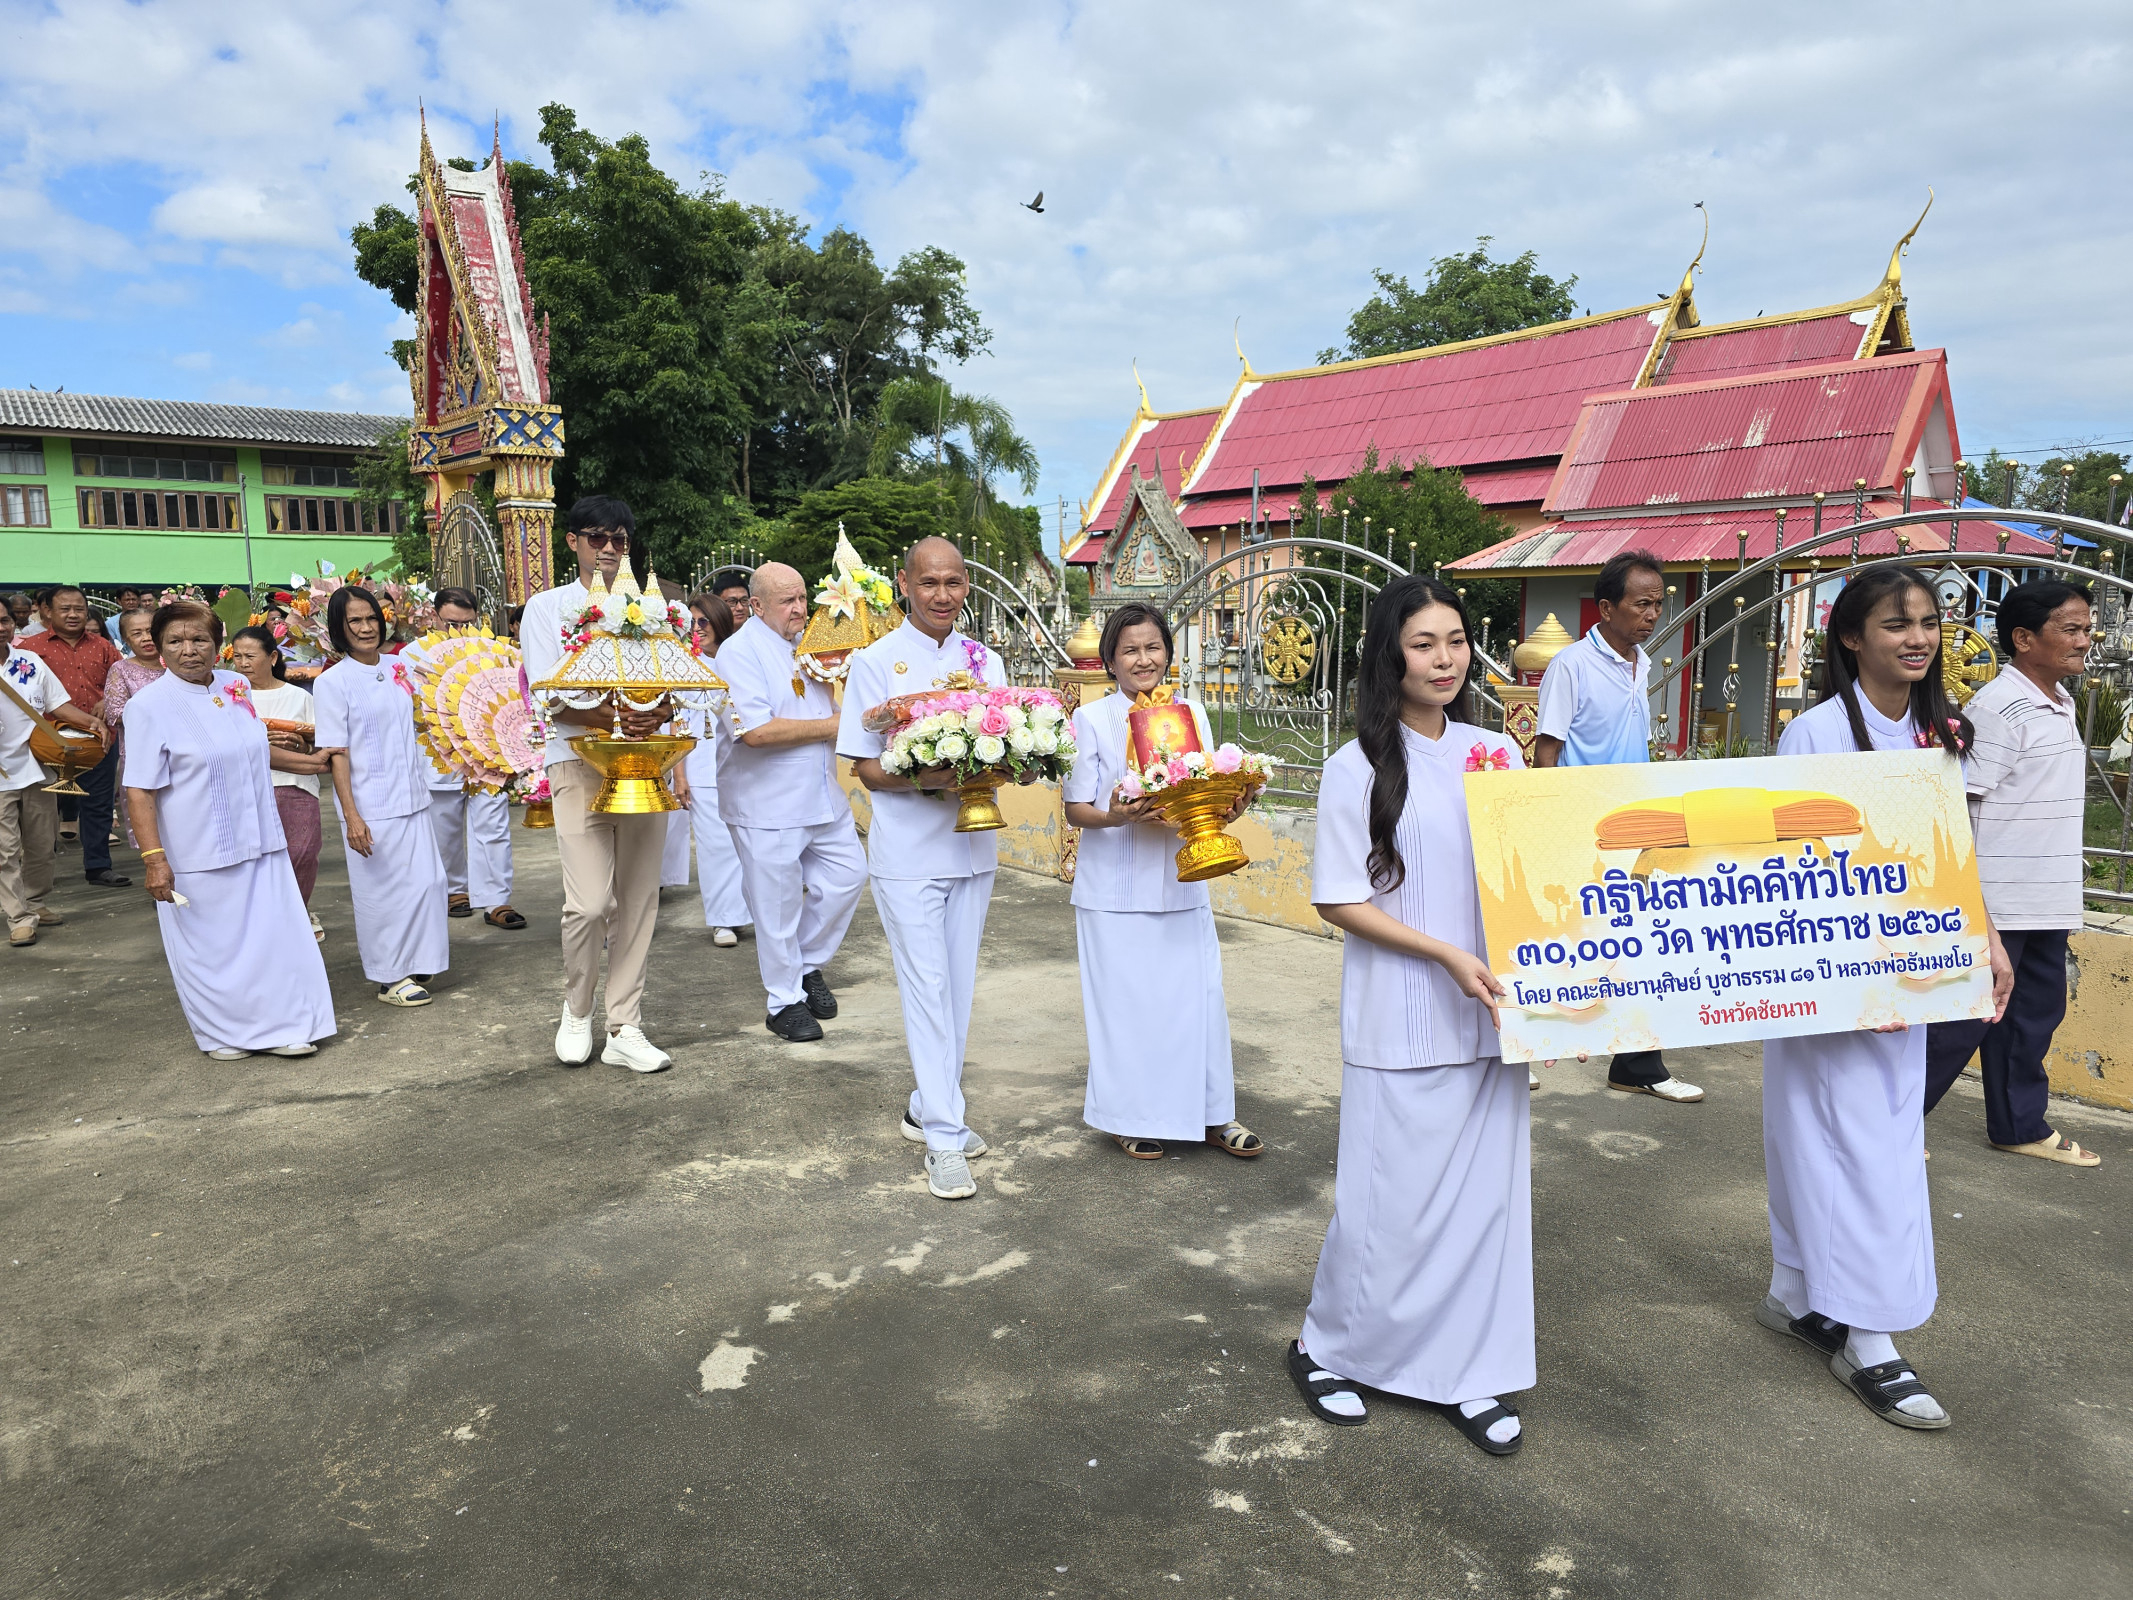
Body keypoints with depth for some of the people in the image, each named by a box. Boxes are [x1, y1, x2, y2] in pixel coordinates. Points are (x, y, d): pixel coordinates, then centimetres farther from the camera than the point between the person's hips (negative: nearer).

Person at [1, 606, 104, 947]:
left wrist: (91, 722, -8)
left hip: (37, 768, 4)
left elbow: (58, 703, 8)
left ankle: (35, 903, 28)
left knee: (43, 845, 13)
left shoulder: (31, 662, 6)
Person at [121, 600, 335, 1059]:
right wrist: (153, 857, -22)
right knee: (211, 945, 7)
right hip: (198, 853, -5)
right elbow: (139, 790, -16)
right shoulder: (149, 706, -13)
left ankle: (280, 1026, 19)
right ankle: (222, 1033, 24)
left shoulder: (237, 687, 4)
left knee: (274, 933, 7)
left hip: (258, 842, 5)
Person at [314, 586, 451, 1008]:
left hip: (413, 799, 5)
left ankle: (416, 964, 22)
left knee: (427, 881, 5)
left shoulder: (398, 669, 7)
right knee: (383, 890, 2)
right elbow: (336, 753, -11)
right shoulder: (333, 682, -7)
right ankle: (389, 978, 15)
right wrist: (351, 816, -16)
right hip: (371, 809, -5)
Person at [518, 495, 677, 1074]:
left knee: (638, 901, 3)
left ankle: (624, 1030, 11)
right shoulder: (547, 608, 7)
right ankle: (576, 1010, 14)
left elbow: (669, 692, 9)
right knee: (590, 902, -12)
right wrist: (610, 718, -21)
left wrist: (656, 715, -15)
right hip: (580, 765, -3)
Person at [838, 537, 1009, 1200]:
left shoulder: (986, 661, 9)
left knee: (958, 987, 11)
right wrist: (925, 778, -23)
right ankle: (943, 1139, 1)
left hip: (971, 847, 5)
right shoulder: (875, 662, -2)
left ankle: (929, 1108, 26)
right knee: (926, 988, -5)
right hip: (907, 852, -4)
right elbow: (866, 768, -5)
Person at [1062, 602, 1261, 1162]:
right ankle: (1130, 1115, 20)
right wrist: (1115, 817, -25)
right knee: (1126, 999, 2)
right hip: (1116, 888, -3)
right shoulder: (1092, 719, -2)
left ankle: (1210, 1112, 21)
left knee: (1198, 993, 6)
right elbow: (1076, 809, -4)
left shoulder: (1191, 715, 9)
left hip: (1180, 881, 3)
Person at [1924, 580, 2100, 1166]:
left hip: (2046, 900, 9)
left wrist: (2066, 895, 20)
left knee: (2036, 1010, 15)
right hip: (1998, 902, -9)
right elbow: (1961, 806, -17)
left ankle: (2021, 1125, 28)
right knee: (1966, 1015, -2)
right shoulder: (1997, 707, -15)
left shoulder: (2062, 704, 13)